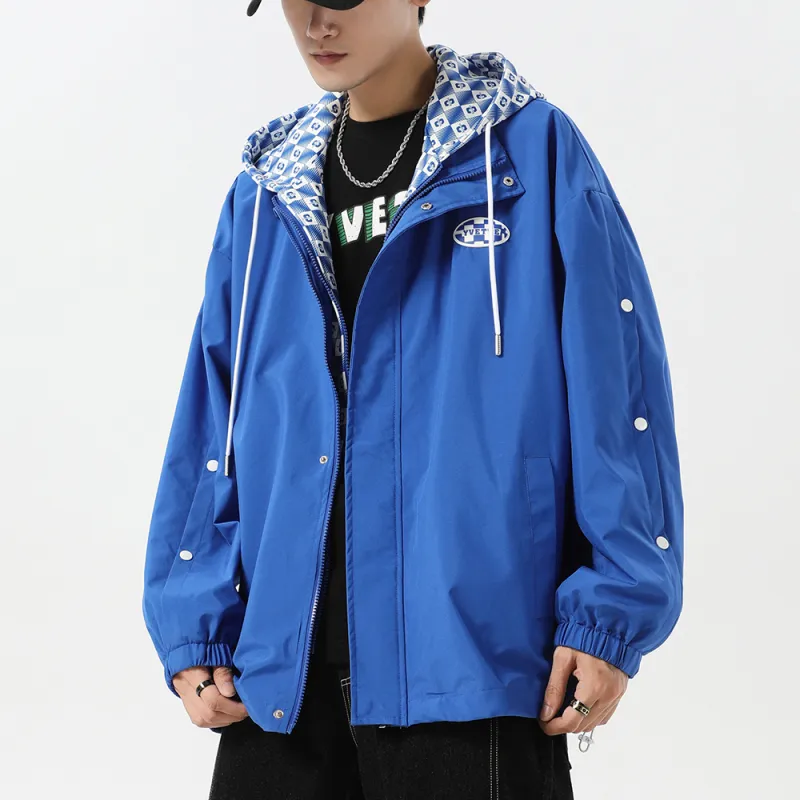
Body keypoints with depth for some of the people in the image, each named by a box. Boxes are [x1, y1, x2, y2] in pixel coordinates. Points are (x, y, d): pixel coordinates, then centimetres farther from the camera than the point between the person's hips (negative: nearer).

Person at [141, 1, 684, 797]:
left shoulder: (533, 151, 0)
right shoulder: (266, 195, 14)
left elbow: (618, 392, -5)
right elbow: (209, 427, 14)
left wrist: (610, 614, -11)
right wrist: (194, 630, 6)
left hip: (469, 664, -4)